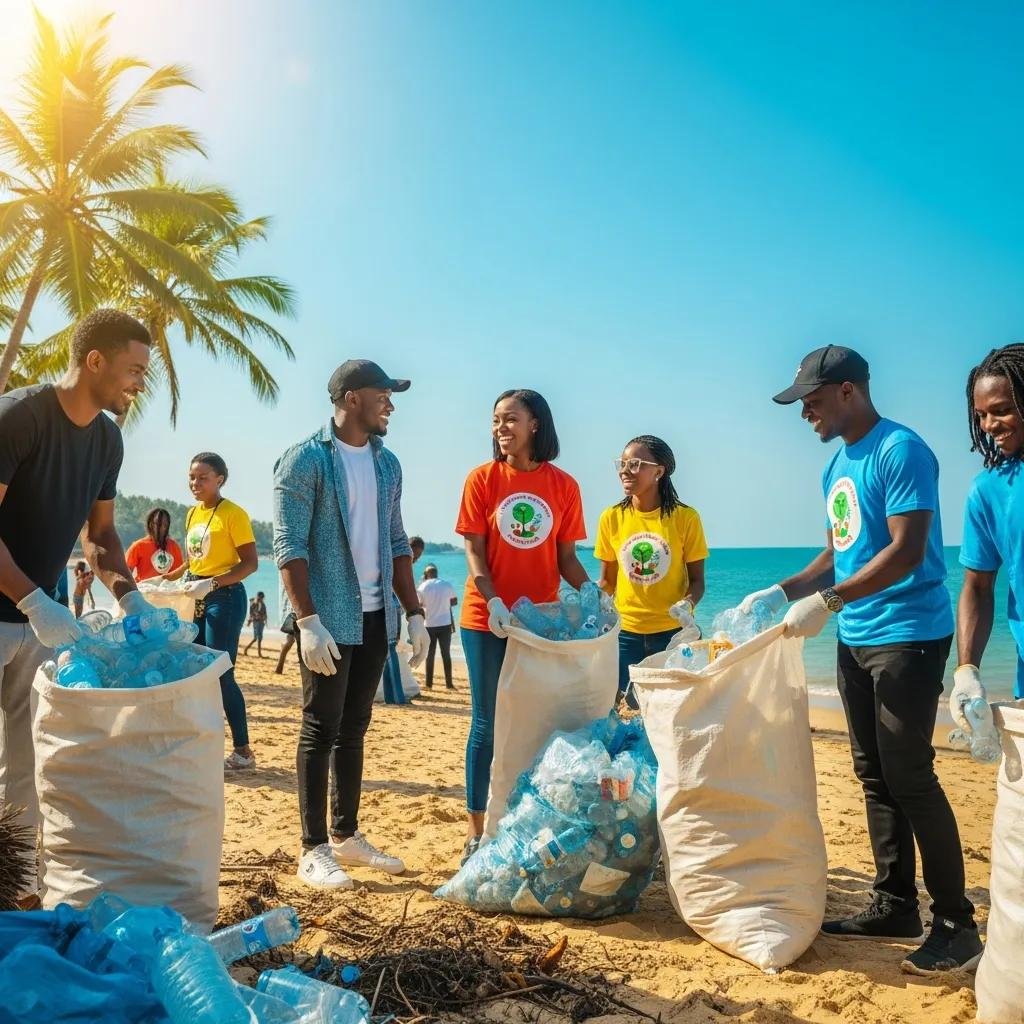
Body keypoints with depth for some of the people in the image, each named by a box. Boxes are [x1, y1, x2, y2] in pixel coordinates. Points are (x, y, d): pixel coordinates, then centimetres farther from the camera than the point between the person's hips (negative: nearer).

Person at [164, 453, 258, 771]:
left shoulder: (233, 514, -11)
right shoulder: (192, 513, 12)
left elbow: (251, 563, -17)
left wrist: (211, 584, -25)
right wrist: (169, 577, 9)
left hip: (224, 599, -8)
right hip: (197, 599, 8)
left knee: (221, 674, -7)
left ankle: (243, 751, 2)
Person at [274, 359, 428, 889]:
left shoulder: (387, 464, 11)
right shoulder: (306, 459, -9)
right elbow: (289, 545, -14)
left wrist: (414, 613, 10)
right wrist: (308, 620, -21)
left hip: (375, 616, 7)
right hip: (327, 617, -6)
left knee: (354, 728, 13)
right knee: (320, 729, 0)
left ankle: (347, 835, 25)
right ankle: (313, 850, 9)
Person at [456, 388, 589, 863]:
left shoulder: (564, 486, 2)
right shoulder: (482, 478, -2)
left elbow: (566, 556, 5)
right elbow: (473, 549, -6)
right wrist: (493, 601, -21)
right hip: (487, 619, -1)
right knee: (487, 723, 4)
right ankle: (475, 830, 14)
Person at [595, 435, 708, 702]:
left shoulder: (686, 518, -7)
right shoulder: (611, 518, -1)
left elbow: (697, 580, 0)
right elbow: (607, 580, 8)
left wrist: (689, 604, -20)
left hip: (673, 631, -1)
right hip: (625, 631, 2)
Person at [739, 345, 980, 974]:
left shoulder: (900, 451, -13)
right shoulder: (838, 466, 13)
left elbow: (906, 553, -21)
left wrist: (827, 602, -25)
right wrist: (782, 593, 8)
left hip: (908, 636, -9)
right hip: (857, 639, 9)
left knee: (909, 777, -6)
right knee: (874, 776, 11)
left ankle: (957, 924, 6)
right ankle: (896, 907, 21)